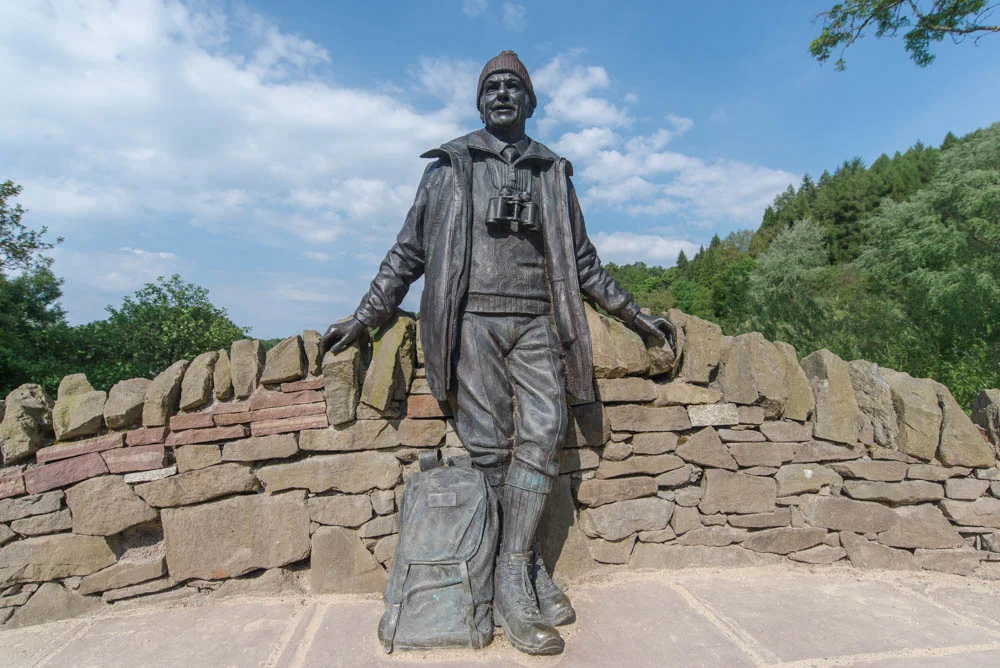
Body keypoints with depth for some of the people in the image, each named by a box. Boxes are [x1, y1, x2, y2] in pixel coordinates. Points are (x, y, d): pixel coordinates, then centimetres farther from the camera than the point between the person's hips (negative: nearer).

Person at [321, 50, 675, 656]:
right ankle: (530, 578, 7)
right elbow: (410, 250, 14)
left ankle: (513, 582, -2)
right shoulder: (450, 166, 15)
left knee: (543, 435, -12)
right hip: (472, 319, -2)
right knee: (491, 448, -5)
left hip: (535, 322, 2)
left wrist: (634, 313, 22)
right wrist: (366, 315, 8)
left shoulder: (552, 172, 21)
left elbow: (581, 259, 23)